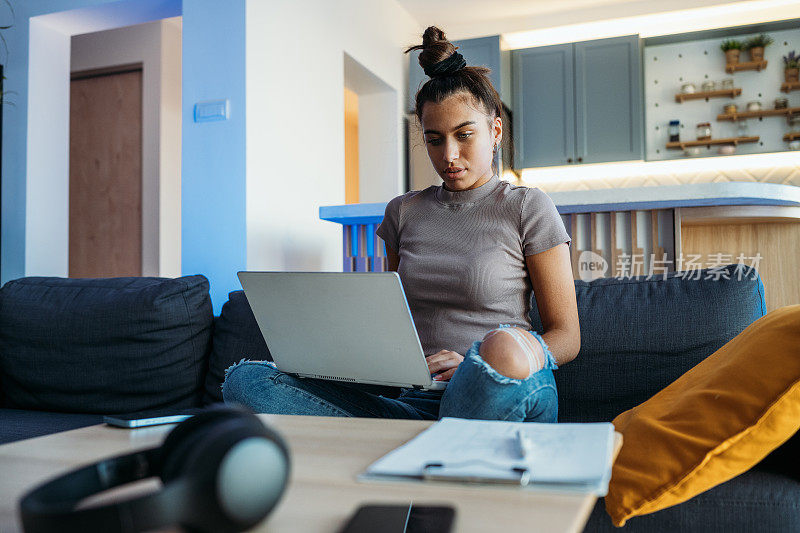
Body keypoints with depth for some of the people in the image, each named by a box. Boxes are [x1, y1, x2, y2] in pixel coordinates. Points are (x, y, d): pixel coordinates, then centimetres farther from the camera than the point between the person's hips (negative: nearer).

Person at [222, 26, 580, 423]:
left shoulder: (527, 208, 4)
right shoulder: (403, 212, 16)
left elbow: (566, 337, 2)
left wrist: (478, 367, -16)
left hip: (510, 394, -4)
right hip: (417, 402, 4)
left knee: (505, 346, -42)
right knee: (245, 380, -16)